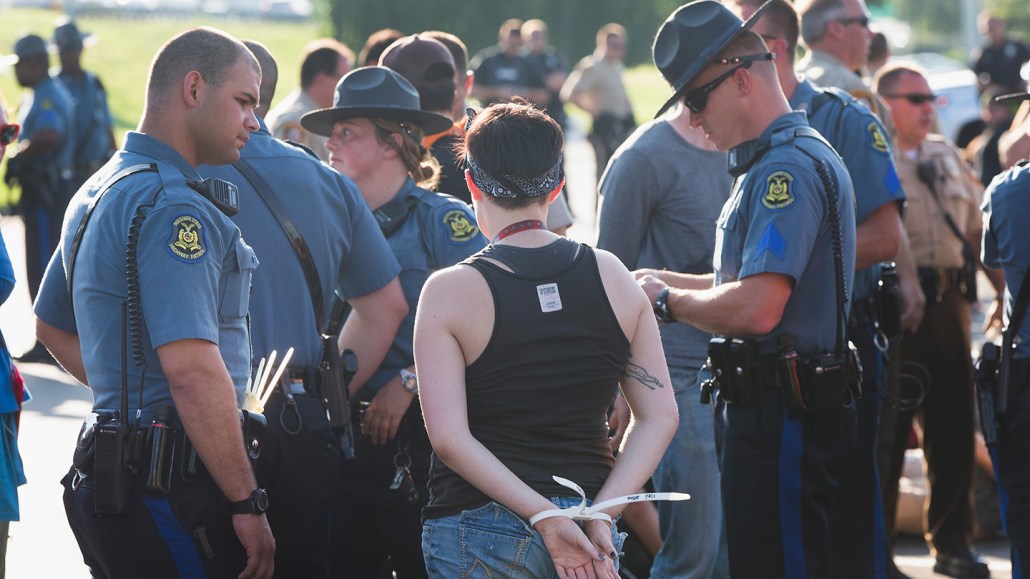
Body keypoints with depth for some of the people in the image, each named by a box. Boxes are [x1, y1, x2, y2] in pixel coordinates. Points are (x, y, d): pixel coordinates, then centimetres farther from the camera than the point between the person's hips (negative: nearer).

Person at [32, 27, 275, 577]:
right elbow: (193, 367, -24)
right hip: (169, 489, -10)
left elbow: (53, 327, 31)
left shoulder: (97, 194, 18)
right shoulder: (173, 208, -15)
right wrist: (248, 505, -19)